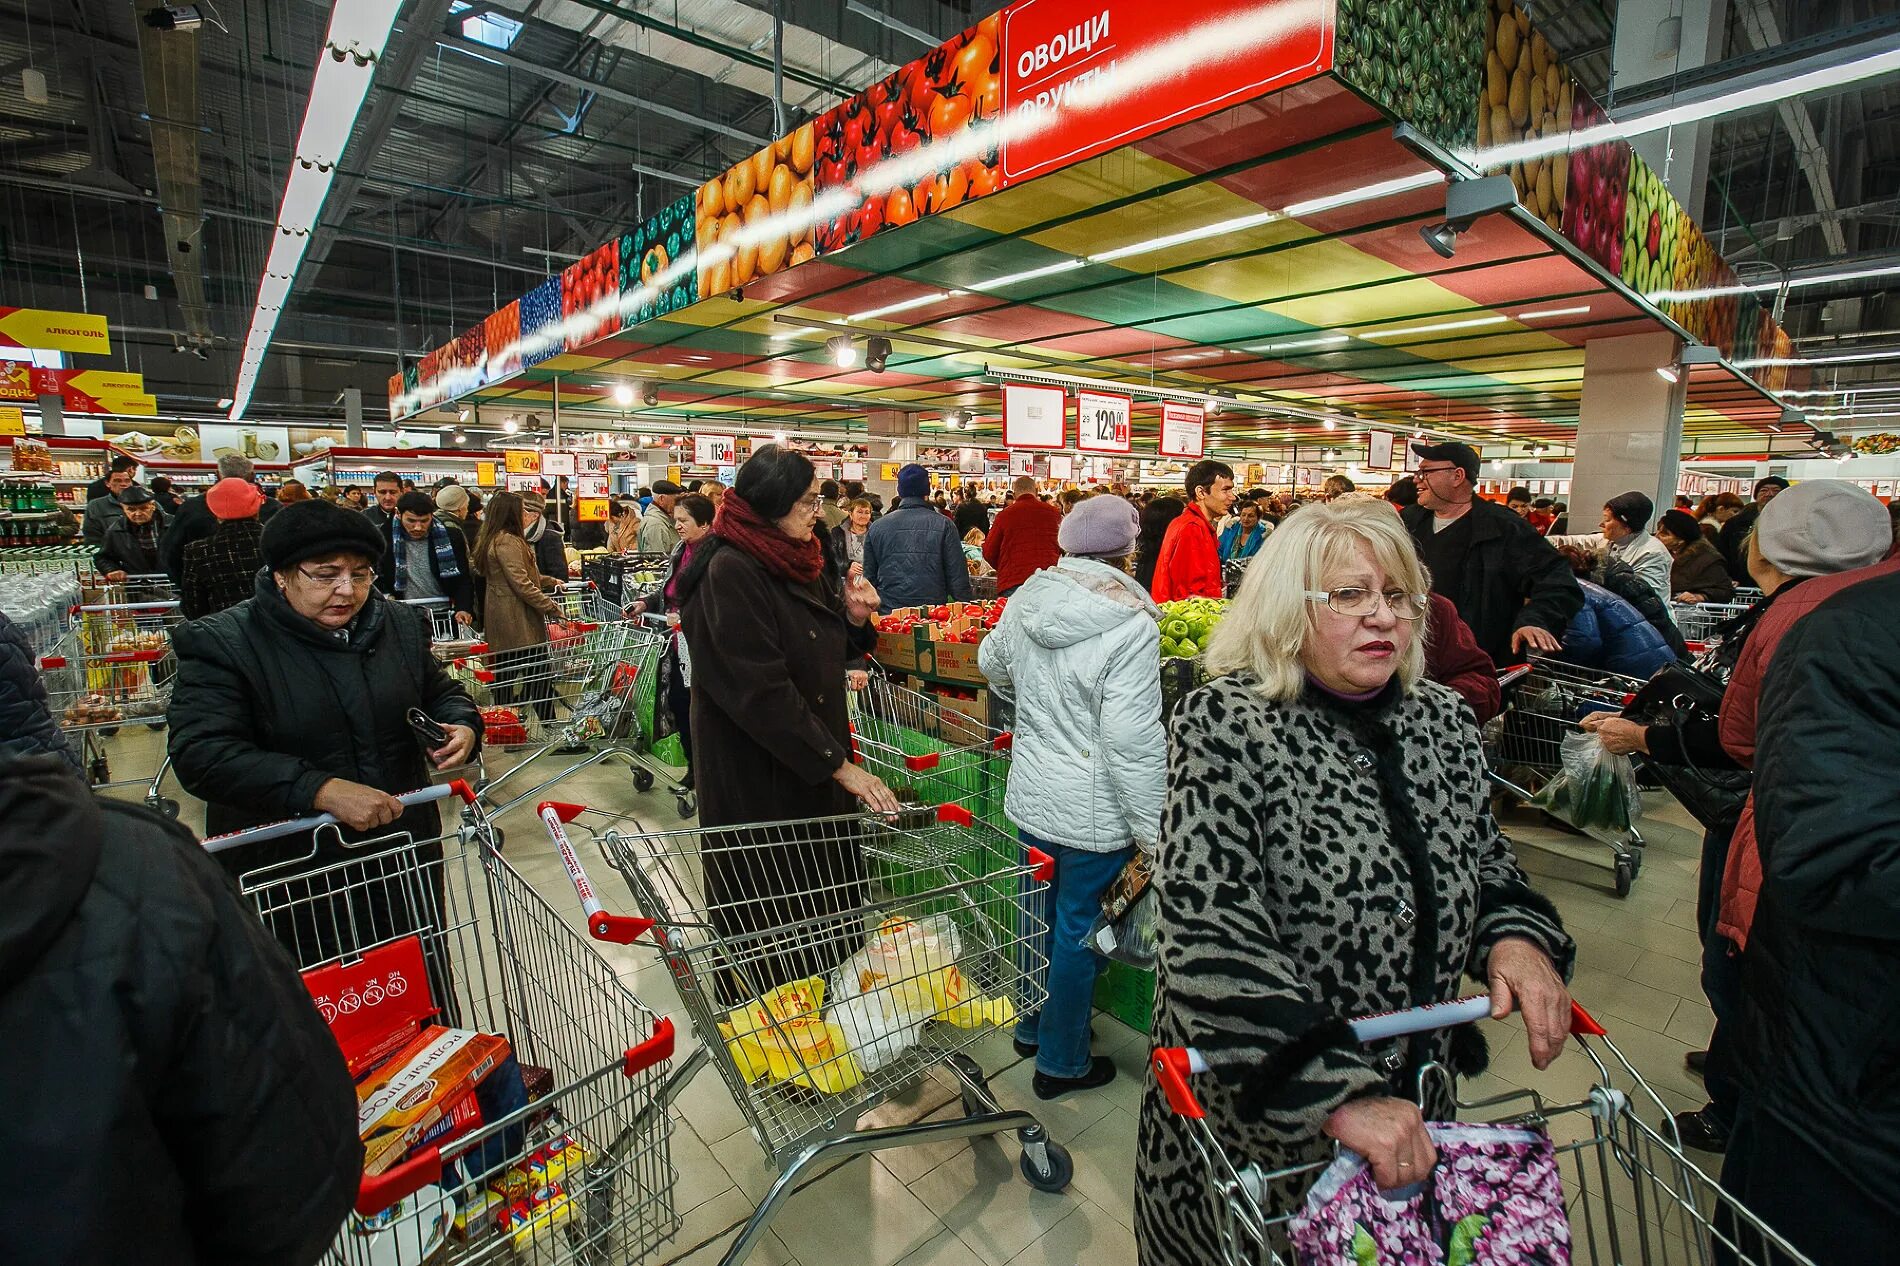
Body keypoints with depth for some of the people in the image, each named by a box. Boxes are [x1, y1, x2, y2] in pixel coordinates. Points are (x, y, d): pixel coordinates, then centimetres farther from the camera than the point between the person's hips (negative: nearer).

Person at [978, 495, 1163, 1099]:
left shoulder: (1024, 601, -2)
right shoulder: (1130, 626, -23)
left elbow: (992, 664, 17)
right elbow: (1132, 739, -25)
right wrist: (1153, 831, -15)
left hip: (1031, 796, 7)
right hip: (1095, 811, -6)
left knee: (1043, 912, 24)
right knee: (1080, 932, 12)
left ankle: (1032, 1027, 46)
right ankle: (1061, 1064, 33)